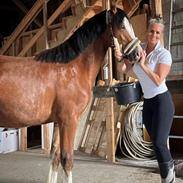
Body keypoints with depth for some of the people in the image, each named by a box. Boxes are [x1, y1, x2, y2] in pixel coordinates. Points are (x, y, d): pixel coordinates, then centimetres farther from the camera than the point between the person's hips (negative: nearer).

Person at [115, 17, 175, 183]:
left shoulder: (164, 54, -13)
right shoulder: (138, 49, 3)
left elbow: (158, 81, -19)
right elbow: (125, 70, 6)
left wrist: (143, 64, -21)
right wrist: (120, 59, -13)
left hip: (162, 101, -6)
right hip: (147, 102, 6)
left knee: (159, 142, -11)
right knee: (156, 143, 12)